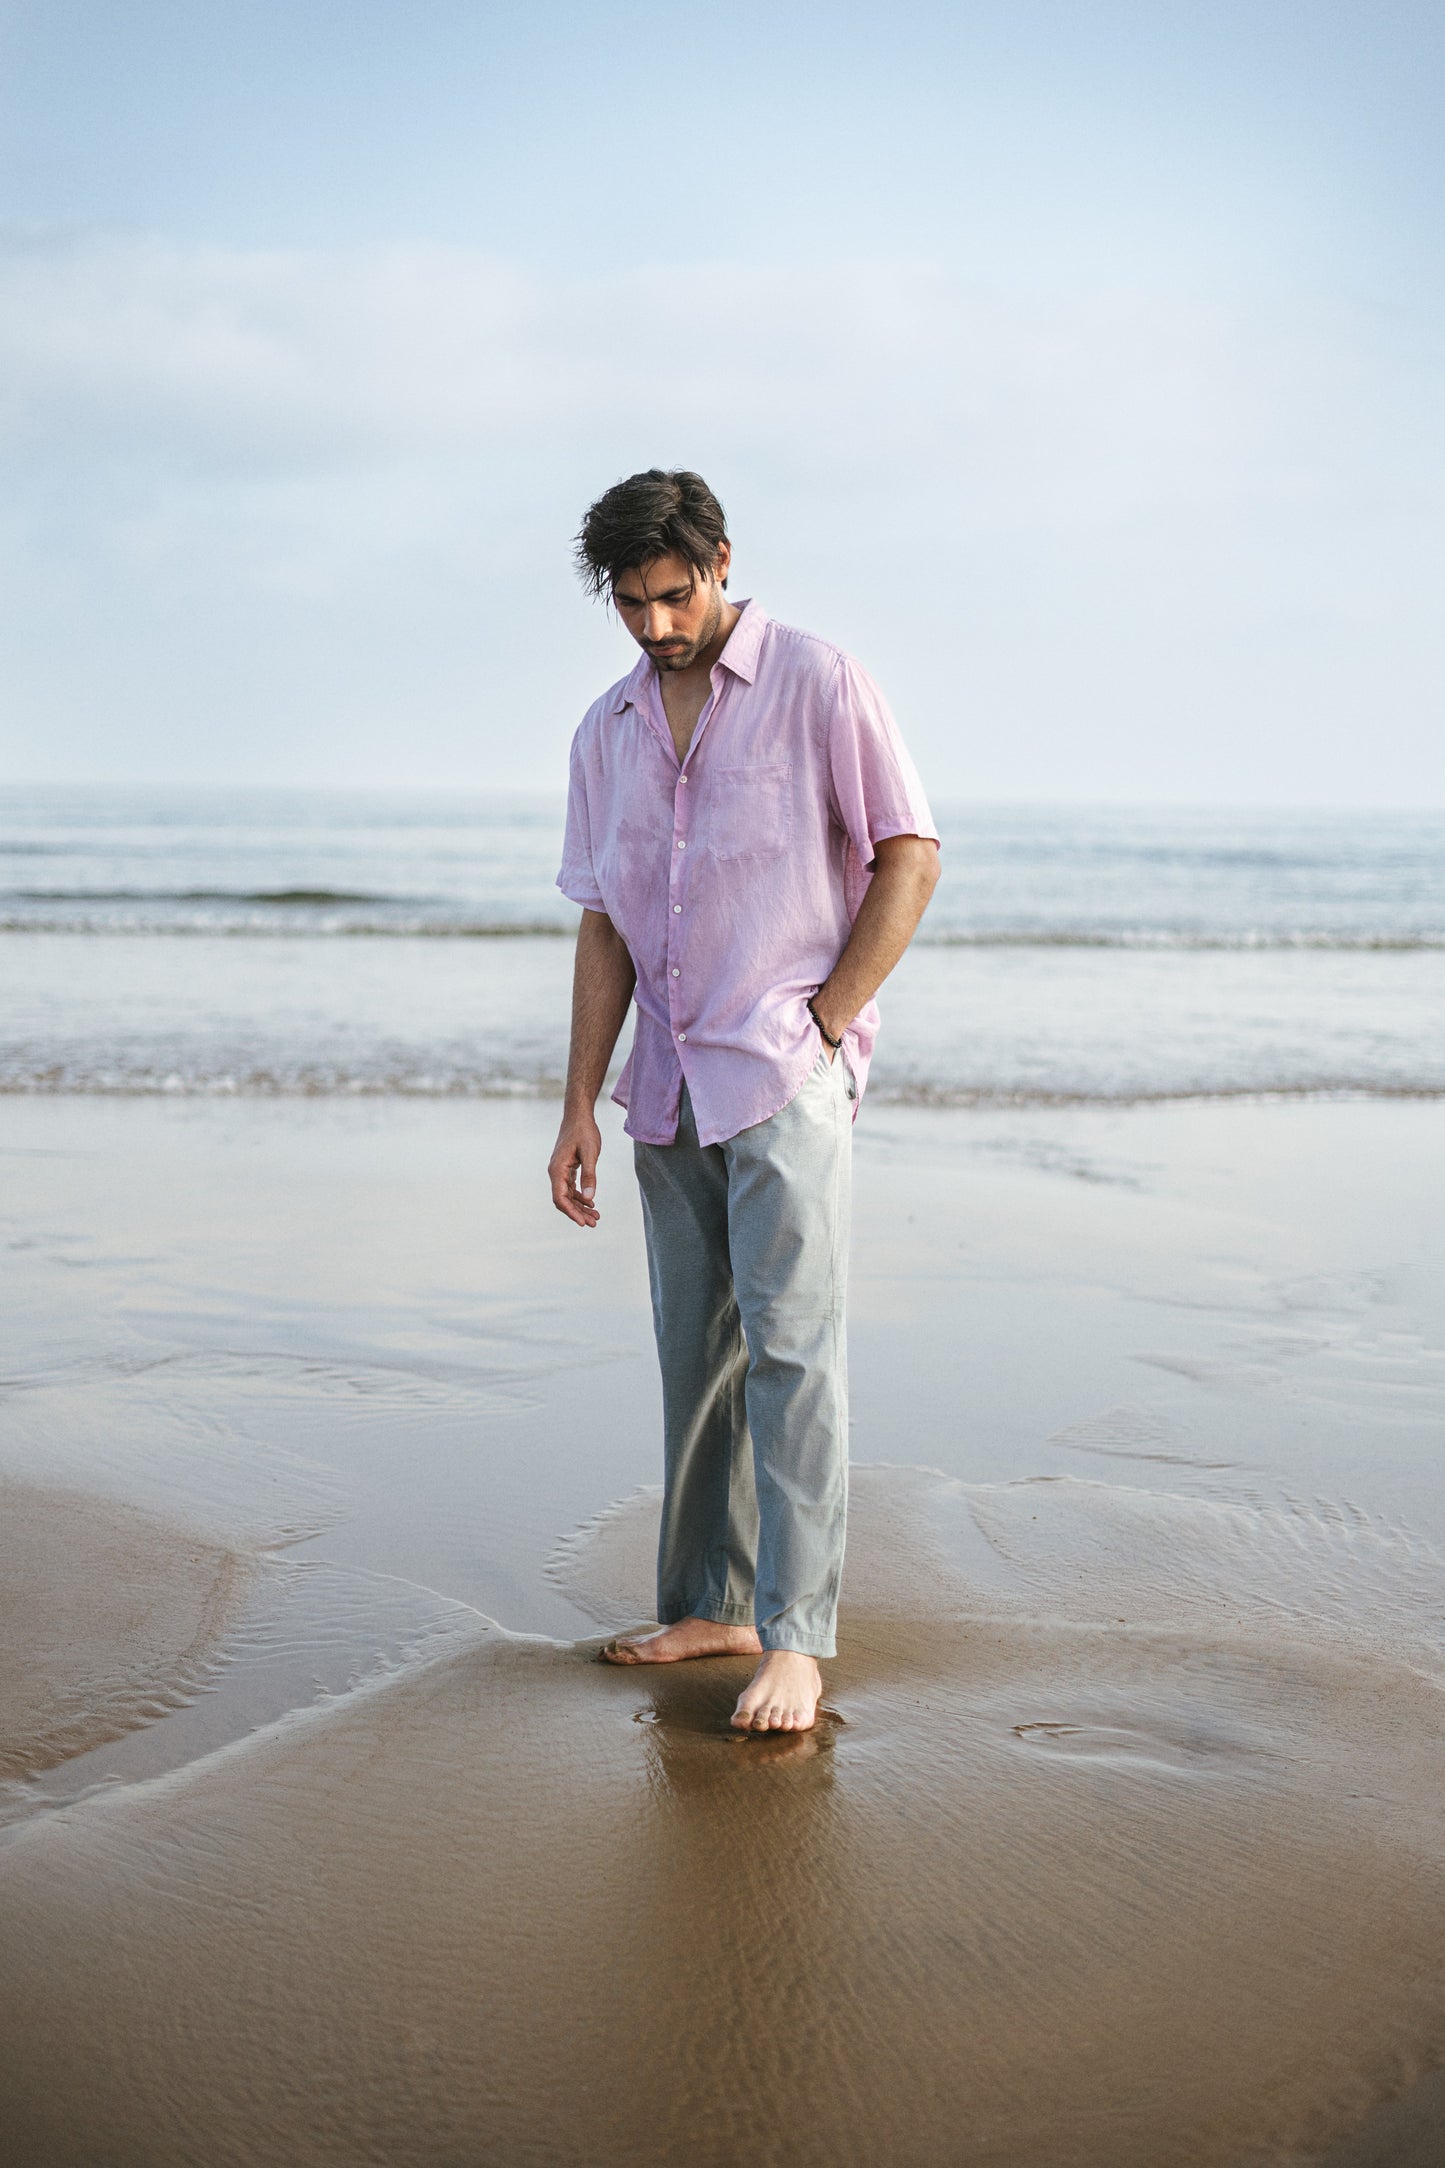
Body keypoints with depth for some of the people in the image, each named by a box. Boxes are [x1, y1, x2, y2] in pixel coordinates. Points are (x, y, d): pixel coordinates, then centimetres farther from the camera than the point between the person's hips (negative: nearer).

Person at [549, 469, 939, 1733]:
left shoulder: (818, 686, -3)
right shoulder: (608, 730, 13)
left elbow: (911, 857, -3)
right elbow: (604, 923, 15)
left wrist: (824, 1023, -9)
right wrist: (580, 1103, 9)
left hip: (787, 1076, -6)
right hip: (670, 1092, 6)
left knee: (791, 1347, -11)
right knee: (695, 1357, 10)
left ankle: (797, 1637, -8)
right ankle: (711, 1605, 19)